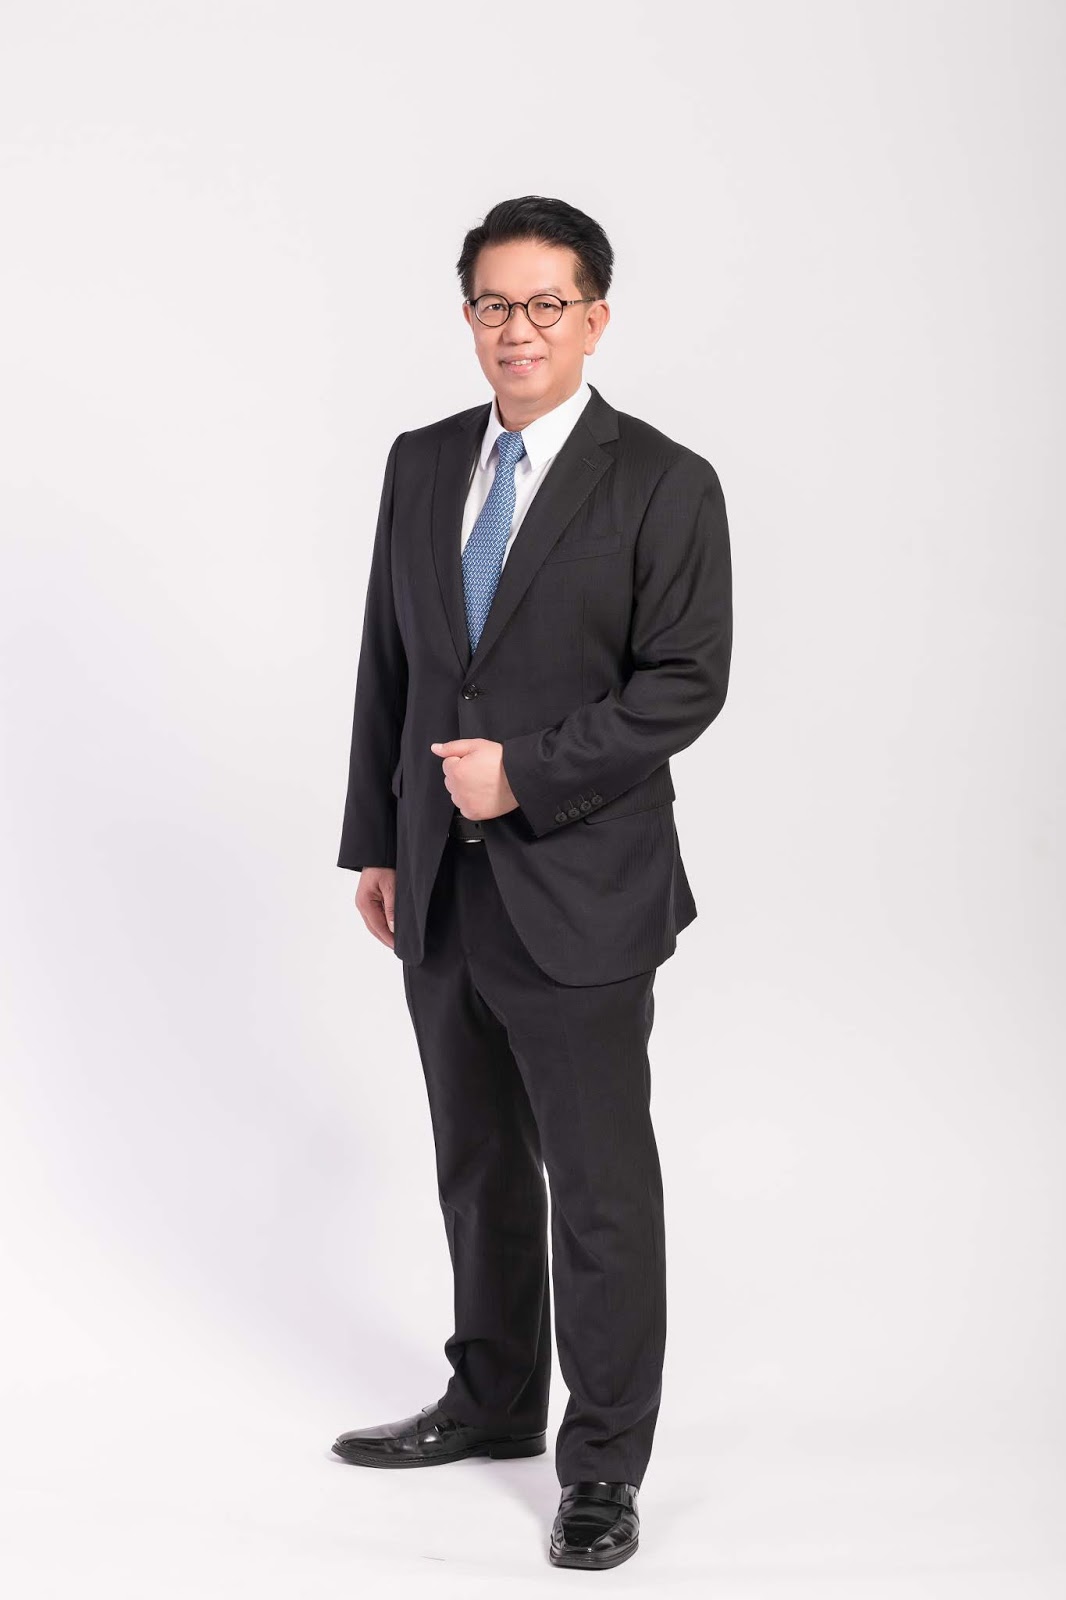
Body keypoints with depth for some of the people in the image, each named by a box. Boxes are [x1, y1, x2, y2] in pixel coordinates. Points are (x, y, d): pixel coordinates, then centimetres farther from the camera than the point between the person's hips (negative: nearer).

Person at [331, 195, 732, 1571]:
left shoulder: (663, 485, -8)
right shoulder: (422, 465, 9)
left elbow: (685, 682, -12)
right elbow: (386, 667, 13)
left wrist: (526, 771, -18)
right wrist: (376, 839, 11)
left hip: (580, 893, -5)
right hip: (441, 889, 6)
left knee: (599, 1184, 2)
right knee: (477, 1164, 18)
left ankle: (602, 1464, 15)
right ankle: (492, 1401, 35)